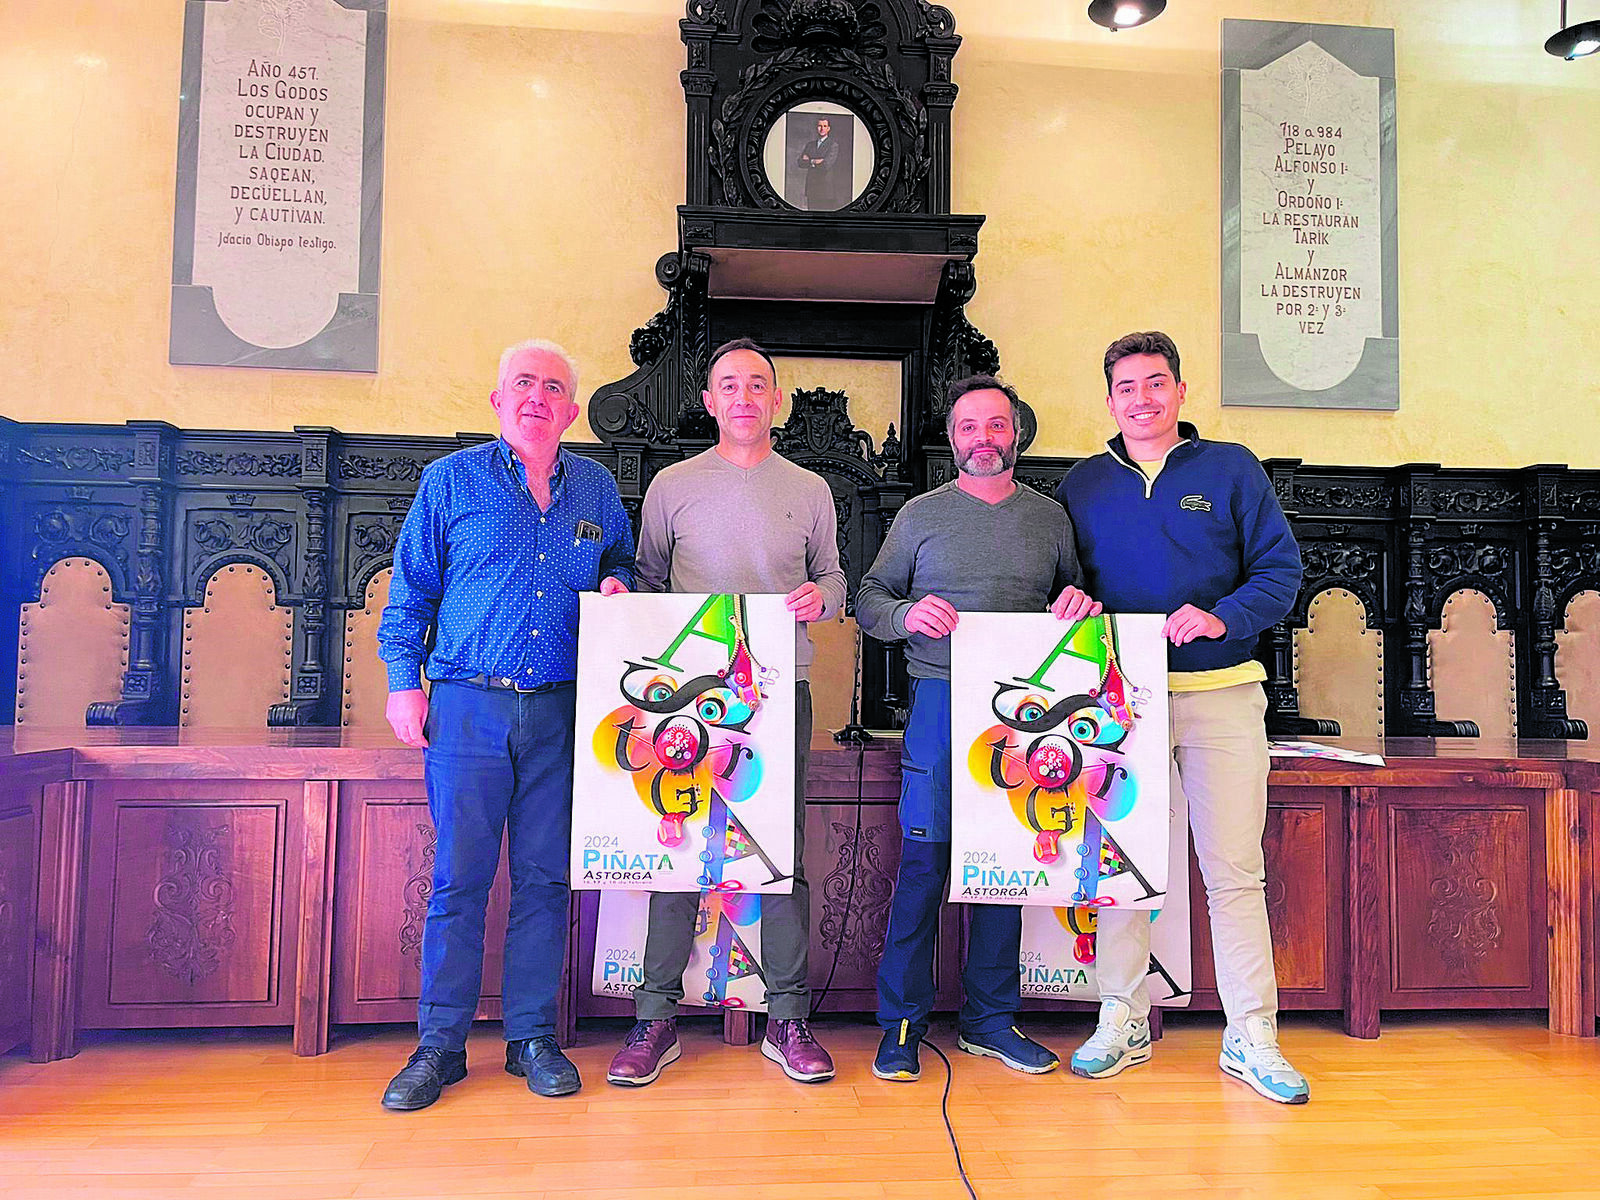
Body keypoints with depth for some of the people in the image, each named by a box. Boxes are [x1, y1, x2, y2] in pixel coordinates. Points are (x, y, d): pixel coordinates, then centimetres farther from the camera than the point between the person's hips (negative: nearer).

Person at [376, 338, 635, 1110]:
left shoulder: (595, 488, 12)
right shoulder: (451, 480, 6)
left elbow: (622, 566, 25)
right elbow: (410, 590, 7)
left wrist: (617, 585, 1)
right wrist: (404, 680, 0)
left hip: (560, 712, 2)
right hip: (469, 706, -2)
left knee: (545, 876, 7)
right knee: (458, 878, 2)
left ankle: (534, 1037, 20)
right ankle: (441, 1044, 16)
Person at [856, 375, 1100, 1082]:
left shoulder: (1050, 517, 15)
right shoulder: (921, 514, 9)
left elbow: (1077, 592, 20)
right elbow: (869, 599, 8)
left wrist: (1081, 602, -3)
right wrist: (907, 614, -13)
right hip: (941, 698, -2)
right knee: (924, 855, -4)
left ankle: (990, 1018, 20)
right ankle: (902, 1022, 9)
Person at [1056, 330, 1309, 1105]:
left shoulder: (1231, 469, 7)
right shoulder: (1081, 486, 13)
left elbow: (1280, 568, 3)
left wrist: (1223, 617, -15)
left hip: (1220, 695, -1)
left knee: (1234, 870, 0)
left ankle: (1252, 1038, 12)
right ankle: (1122, 1021, 18)